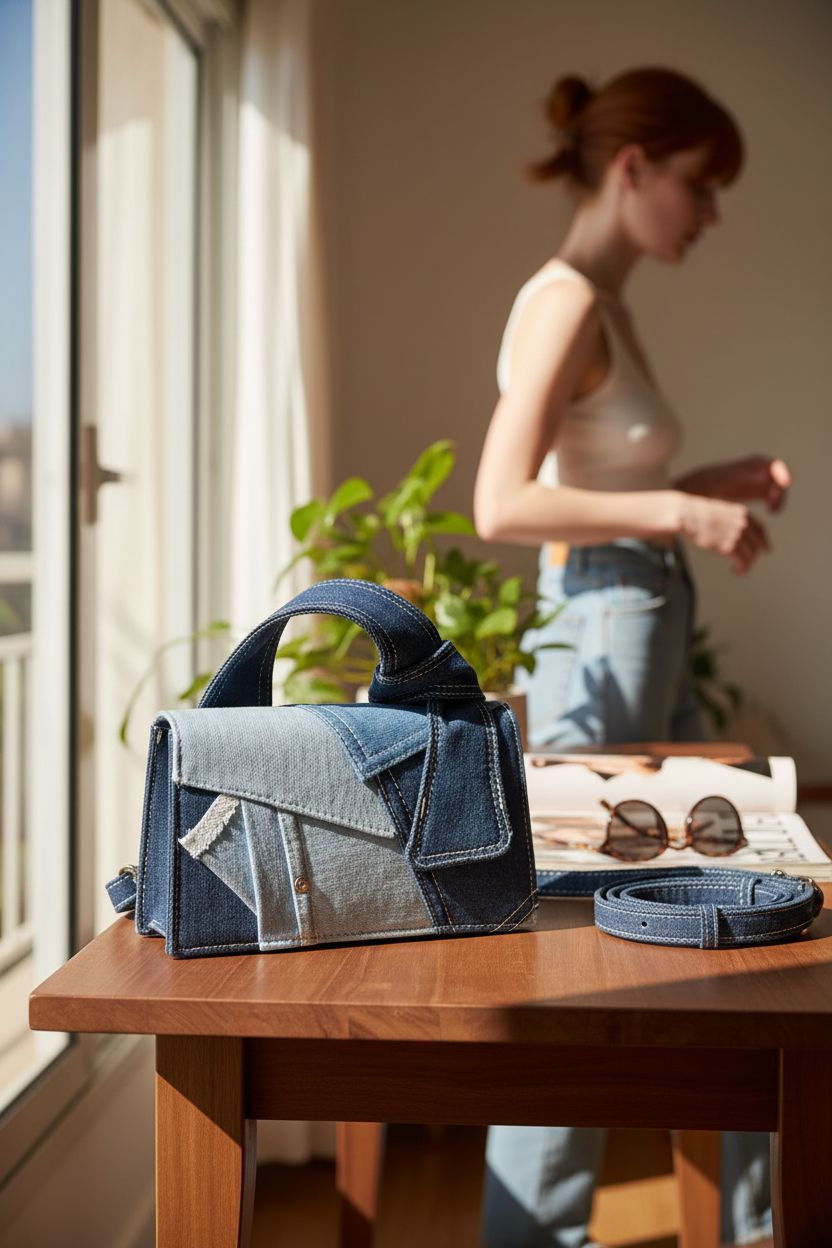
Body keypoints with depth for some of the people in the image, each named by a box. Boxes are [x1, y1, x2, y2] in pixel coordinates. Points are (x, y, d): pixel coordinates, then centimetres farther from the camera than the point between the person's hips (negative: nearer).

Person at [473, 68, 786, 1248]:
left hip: (648, 638, 10)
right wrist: (680, 513, -22)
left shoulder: (603, 304, 15)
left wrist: (708, 487, 11)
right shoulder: (565, 299, -13)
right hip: (601, 640, -10)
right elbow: (502, 505, -22)